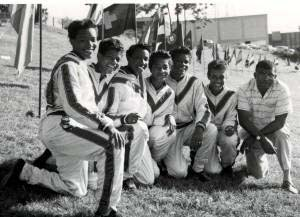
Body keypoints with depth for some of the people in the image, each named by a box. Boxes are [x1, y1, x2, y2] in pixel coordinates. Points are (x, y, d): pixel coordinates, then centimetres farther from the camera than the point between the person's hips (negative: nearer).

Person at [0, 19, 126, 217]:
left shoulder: (82, 66, 19)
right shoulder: (69, 66, -12)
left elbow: (86, 103, 23)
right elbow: (73, 105, -25)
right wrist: (106, 124, -32)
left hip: (68, 129, 10)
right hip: (60, 126, -10)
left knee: (76, 190, 17)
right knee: (114, 145, -28)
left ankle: (24, 171, 24)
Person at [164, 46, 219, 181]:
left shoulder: (194, 83, 2)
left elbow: (203, 108, -9)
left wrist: (200, 127, -29)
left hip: (189, 128, 3)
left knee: (211, 129, -30)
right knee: (179, 172, -22)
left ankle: (199, 167, -6)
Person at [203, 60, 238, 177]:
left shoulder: (231, 95, 2)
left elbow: (231, 117, 0)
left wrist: (229, 126, -23)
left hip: (223, 131, 1)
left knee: (230, 141, -34)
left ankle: (227, 166, -2)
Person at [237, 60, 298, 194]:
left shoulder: (282, 90, -20)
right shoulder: (244, 90, -17)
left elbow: (279, 122, -23)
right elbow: (243, 120, -19)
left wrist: (254, 137, -27)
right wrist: (261, 138, -32)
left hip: (273, 128, 0)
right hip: (251, 129, 1)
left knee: (282, 134, -37)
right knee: (258, 174, -12)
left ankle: (287, 178, -23)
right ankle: (261, 158, 26)